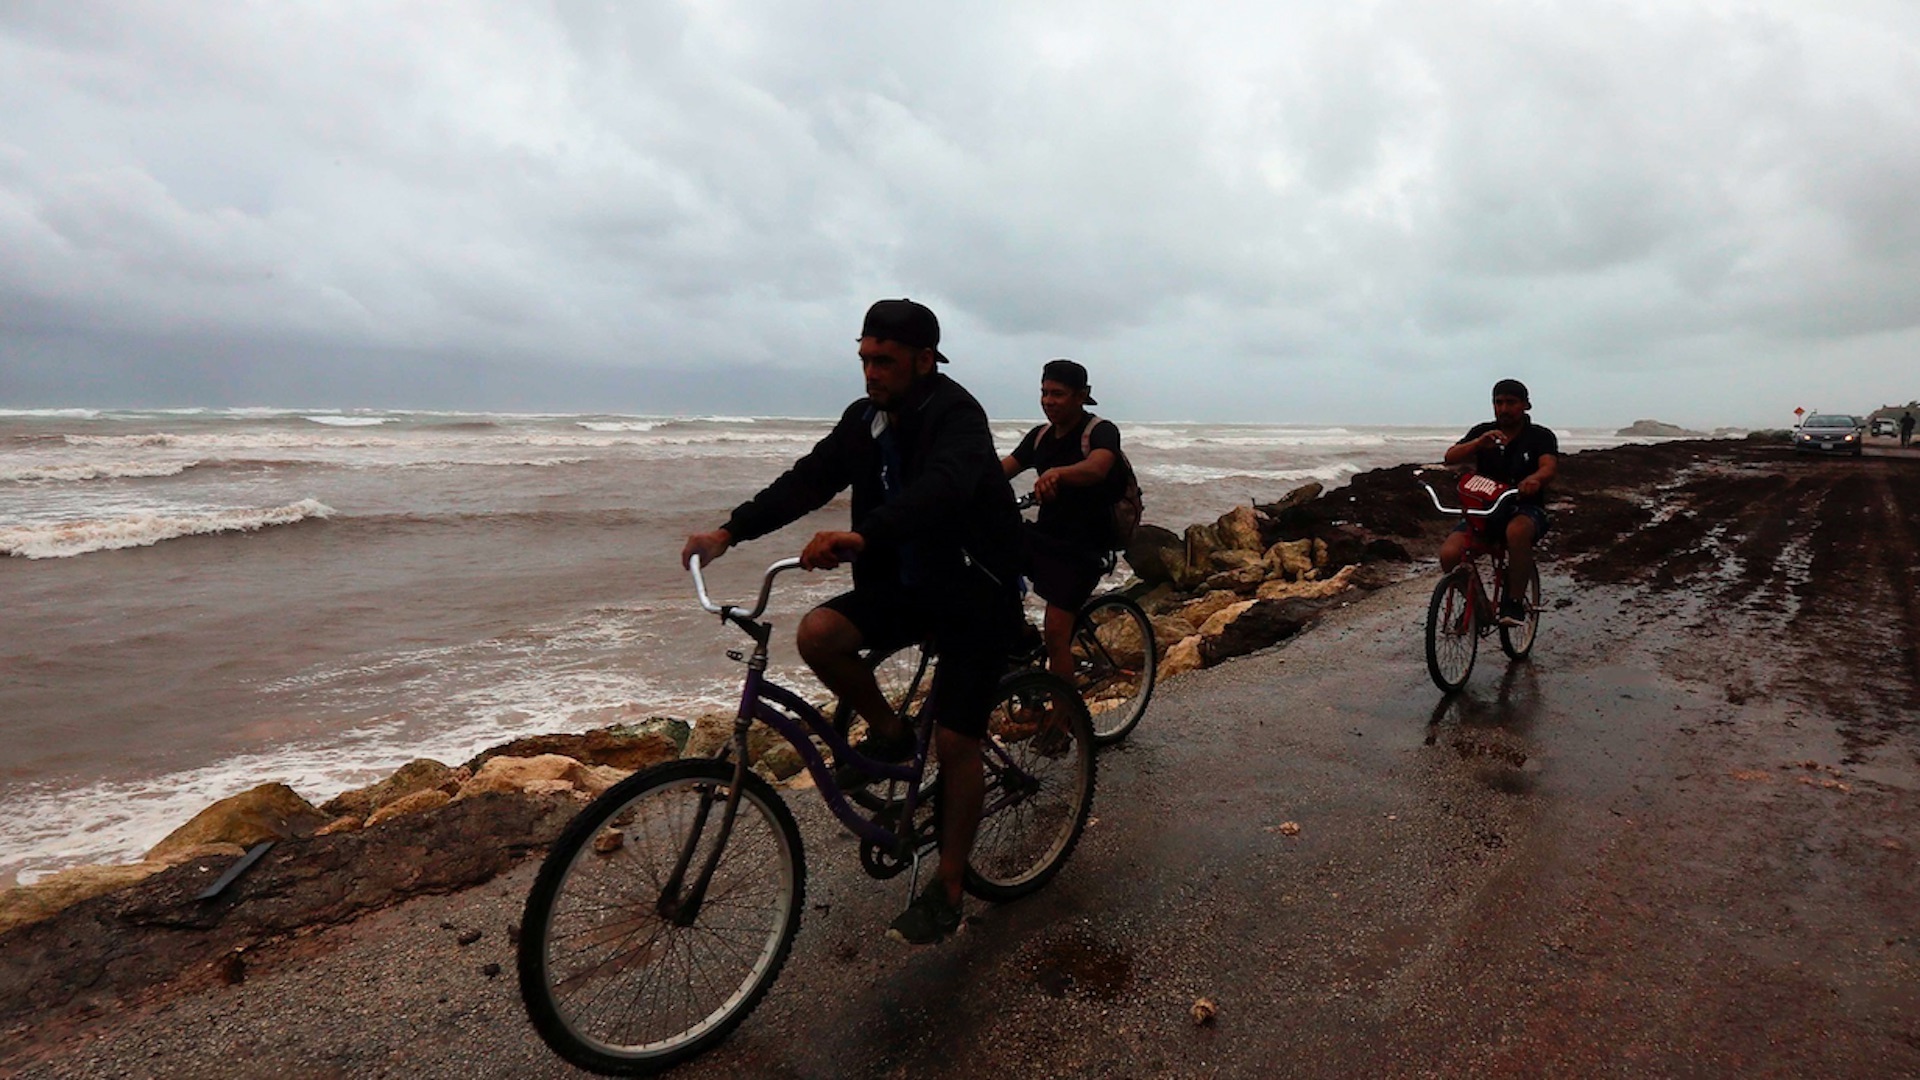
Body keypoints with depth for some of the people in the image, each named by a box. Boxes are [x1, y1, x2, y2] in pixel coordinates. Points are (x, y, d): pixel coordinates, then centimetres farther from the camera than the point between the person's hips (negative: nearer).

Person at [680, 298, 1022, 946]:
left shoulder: (956, 416, -21)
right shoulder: (867, 419, 2)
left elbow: (941, 488, -41)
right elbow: (810, 478, -3)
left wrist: (859, 536, -56)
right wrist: (729, 532, -15)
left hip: (975, 589, -6)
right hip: (904, 583, 6)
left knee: (955, 743, -6)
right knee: (818, 634, -19)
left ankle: (947, 890, 14)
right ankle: (888, 735, 7)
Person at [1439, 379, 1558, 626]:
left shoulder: (1541, 437, 1)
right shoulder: (1483, 432, 8)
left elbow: (1549, 467, -18)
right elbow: (1450, 457, -6)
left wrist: (1534, 479, -43)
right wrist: (1479, 443, -26)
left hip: (1526, 510, -2)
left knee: (1516, 531, -41)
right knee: (1449, 554, -25)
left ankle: (1514, 602, -25)